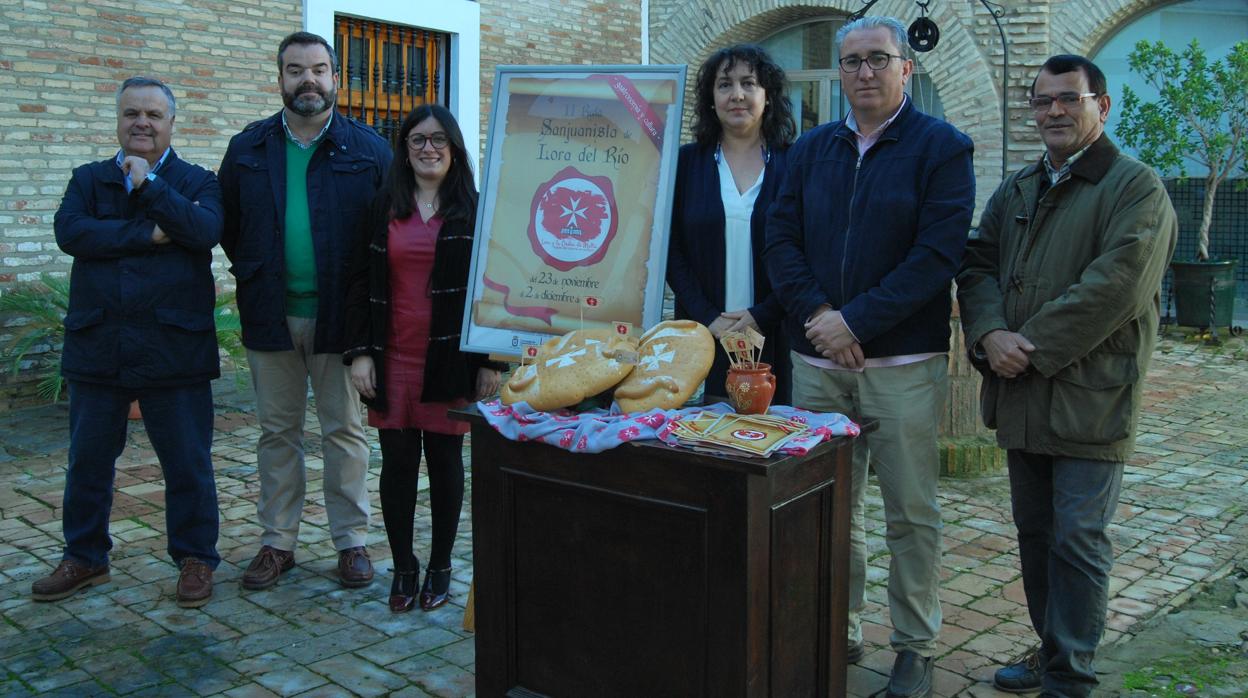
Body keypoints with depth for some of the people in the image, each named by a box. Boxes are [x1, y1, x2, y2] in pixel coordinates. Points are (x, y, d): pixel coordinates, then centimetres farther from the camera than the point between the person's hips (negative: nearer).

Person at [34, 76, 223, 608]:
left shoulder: (196, 181, 5)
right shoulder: (88, 180, 10)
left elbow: (206, 230, -16)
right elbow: (69, 232, -9)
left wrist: (149, 185, -14)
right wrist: (148, 235, -14)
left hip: (175, 349, -3)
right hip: (97, 346, 3)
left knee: (187, 463, 5)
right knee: (88, 461, 14)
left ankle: (195, 559, 20)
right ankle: (84, 557, 31)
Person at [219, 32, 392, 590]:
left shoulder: (368, 150, -1)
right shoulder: (248, 149, 7)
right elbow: (228, 226, 16)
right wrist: (252, 274, 6)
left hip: (339, 315, -2)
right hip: (271, 315, 3)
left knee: (344, 430, 5)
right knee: (277, 432, 10)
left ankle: (351, 539, 16)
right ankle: (278, 540, 21)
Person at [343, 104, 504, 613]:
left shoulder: (474, 210, 2)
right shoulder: (382, 208, 8)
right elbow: (361, 283, 8)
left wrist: (491, 362, -4)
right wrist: (358, 352, -1)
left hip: (450, 361, -2)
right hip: (392, 361, 2)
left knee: (445, 461, 7)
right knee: (397, 463, 5)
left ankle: (440, 567, 21)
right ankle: (403, 567, 20)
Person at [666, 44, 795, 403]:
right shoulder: (687, 161, 6)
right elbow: (672, 249, 2)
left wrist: (762, 316, -10)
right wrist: (709, 318, -8)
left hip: (774, 338, -1)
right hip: (704, 334, 1)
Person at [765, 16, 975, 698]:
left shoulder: (942, 148, -1)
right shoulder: (811, 148, 12)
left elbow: (938, 253, -11)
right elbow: (781, 238, 5)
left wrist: (855, 321, -16)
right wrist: (817, 315, -11)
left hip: (903, 363, -4)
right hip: (816, 360, 4)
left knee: (911, 511, 4)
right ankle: (839, 632, 25)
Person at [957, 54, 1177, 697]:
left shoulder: (1136, 188, -5)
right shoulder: (1015, 190, 16)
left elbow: (1116, 287, -17)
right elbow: (978, 265, 9)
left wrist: (1033, 349, -16)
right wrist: (989, 334, -11)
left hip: (1089, 398, -6)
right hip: (1021, 397, 6)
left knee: (1077, 541, -2)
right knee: (1035, 533, 14)